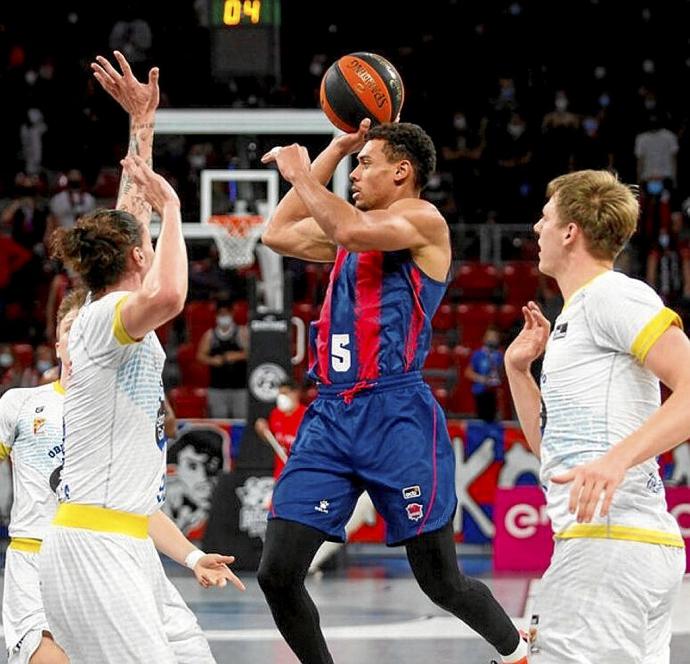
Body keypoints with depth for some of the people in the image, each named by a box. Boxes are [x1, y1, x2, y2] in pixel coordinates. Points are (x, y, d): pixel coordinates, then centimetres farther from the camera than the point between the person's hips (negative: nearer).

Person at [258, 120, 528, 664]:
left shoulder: (423, 221, -4)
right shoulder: (357, 232, 20)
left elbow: (351, 231, -22)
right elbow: (278, 234, 24)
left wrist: (299, 172, -8)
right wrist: (335, 149, 21)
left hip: (395, 415, -7)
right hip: (331, 415, 7)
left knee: (442, 582, 1)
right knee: (277, 573, -5)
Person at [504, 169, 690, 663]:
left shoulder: (613, 295, -6)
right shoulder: (573, 316, 25)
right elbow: (547, 442, 31)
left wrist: (618, 458, -28)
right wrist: (519, 369, 21)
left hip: (611, 542, -10)